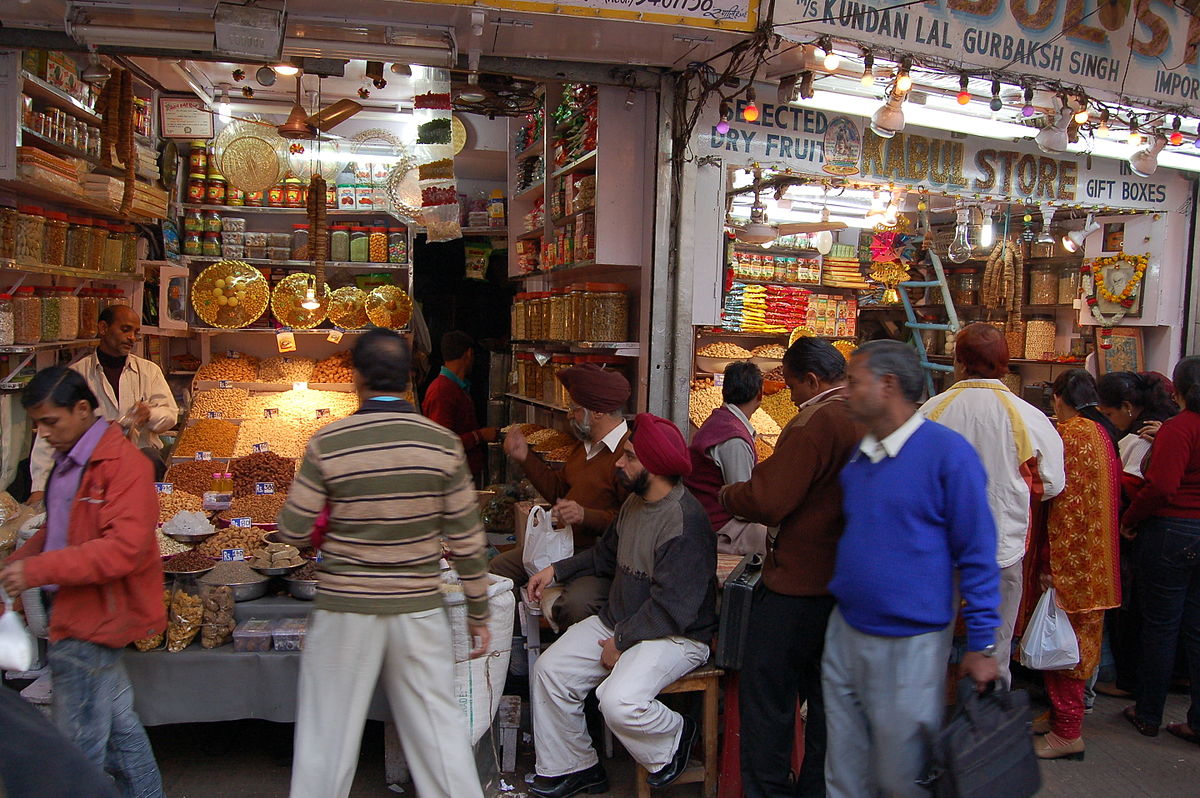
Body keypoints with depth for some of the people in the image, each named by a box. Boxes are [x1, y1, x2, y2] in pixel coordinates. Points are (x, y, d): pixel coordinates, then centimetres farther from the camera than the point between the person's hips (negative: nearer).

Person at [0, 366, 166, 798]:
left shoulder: (123, 465, -18)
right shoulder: (69, 461, 13)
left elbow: (124, 548, -26)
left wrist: (39, 570, -26)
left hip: (92, 621, -9)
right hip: (74, 615, 9)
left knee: (78, 750, 0)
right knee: (118, 725, 19)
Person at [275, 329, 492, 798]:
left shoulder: (328, 444, -11)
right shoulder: (443, 443, -6)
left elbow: (292, 533, -5)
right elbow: (466, 539, -2)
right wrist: (478, 612, 8)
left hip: (345, 607, -1)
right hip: (418, 606, 2)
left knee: (327, 733, 13)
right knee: (439, 727, 12)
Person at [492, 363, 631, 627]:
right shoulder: (585, 445, 17)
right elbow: (558, 490, 25)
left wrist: (585, 515, -30)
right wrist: (525, 458, 17)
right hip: (563, 544, 10)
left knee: (576, 603, -37)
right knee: (496, 569, 9)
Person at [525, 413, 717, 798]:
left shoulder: (684, 522, -23)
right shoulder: (634, 503, 8)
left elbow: (670, 607, -25)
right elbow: (607, 553, 26)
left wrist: (622, 643, -17)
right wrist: (557, 569, 16)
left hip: (674, 635, -9)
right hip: (618, 620, 9)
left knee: (619, 701, -31)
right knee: (549, 670, 0)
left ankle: (675, 739, 4)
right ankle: (571, 767, 17)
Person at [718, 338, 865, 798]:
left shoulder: (815, 423, -20)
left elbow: (767, 501, -22)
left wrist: (727, 494, -3)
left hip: (797, 587, -8)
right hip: (849, 583, 8)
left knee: (766, 694, 6)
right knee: (827, 695, 18)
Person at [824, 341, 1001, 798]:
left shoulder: (946, 451, -13)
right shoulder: (857, 456, 7)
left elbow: (977, 554, -12)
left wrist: (981, 644, -12)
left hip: (910, 644, -6)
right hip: (844, 634, 7)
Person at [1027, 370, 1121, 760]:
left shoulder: (1067, 436, -17)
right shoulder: (1105, 433, 10)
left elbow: (1061, 503, -21)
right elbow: (1112, 498, 15)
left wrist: (1046, 562, -18)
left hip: (1068, 555, -9)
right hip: (1098, 557, 9)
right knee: (1082, 635, 16)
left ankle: (1067, 731, 5)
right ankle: (1062, 714, 29)